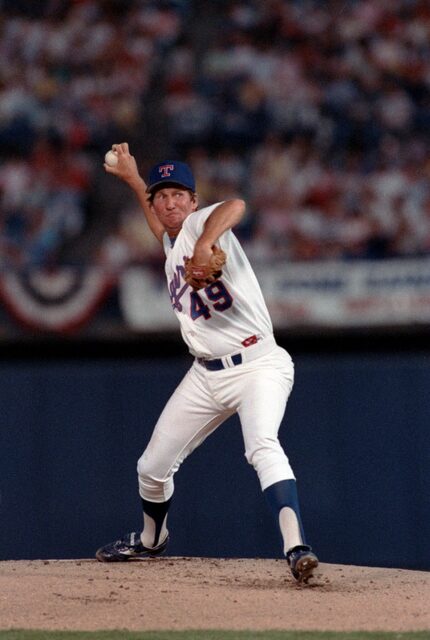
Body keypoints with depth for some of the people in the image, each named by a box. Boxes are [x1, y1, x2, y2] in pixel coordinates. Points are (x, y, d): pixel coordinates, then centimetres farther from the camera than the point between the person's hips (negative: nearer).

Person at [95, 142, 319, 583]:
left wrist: (205, 245, -48)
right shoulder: (171, 242, 15)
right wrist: (132, 179, 42)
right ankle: (151, 540, 44)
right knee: (152, 467, 15)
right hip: (205, 376, 8)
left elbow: (234, 206, -33)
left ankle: (296, 549, -45)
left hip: (256, 366, -8)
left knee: (263, 447, -33)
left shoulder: (201, 224, -7)